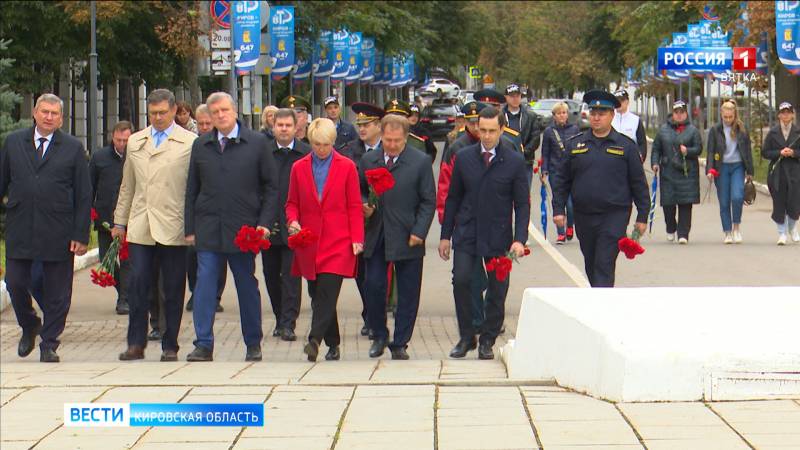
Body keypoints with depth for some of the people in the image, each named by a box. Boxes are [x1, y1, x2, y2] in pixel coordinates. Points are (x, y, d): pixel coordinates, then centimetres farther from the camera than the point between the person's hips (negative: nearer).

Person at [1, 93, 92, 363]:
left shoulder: (73, 148, 2)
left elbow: (84, 195, 1)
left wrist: (80, 235, -5)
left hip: (57, 233, -1)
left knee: (56, 292, 3)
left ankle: (49, 345, 15)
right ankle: (29, 327, 27)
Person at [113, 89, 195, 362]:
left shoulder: (190, 143, 1)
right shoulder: (135, 142, 15)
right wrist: (120, 222, 17)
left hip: (173, 228, -3)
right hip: (140, 227, 3)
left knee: (173, 289, 2)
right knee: (137, 285, -2)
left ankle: (169, 346, 10)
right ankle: (136, 344, 6)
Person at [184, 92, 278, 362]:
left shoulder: (257, 143, 1)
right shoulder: (201, 146, 7)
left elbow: (271, 186, 3)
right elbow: (192, 190, 11)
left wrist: (265, 222, -6)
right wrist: (190, 228, 5)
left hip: (243, 228, -1)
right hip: (208, 228, 1)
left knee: (247, 286, 8)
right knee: (205, 284, -6)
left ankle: (253, 344, 18)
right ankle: (204, 345, -5)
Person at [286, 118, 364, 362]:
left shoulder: (347, 167, 4)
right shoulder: (299, 168, 10)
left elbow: (354, 207, 4)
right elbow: (292, 203, 16)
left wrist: (357, 239, -3)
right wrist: (293, 220, -6)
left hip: (338, 242, -3)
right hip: (309, 242, 3)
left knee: (327, 293, -15)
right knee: (318, 295, 5)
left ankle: (315, 340, -23)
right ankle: (332, 344, 14)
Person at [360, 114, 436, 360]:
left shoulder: (421, 162, -2)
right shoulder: (368, 161, 7)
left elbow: (428, 201, -1)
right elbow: (360, 193, 19)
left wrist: (419, 232, -10)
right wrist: (364, 207, -4)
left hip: (407, 238, -2)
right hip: (376, 236, 2)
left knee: (408, 294, 2)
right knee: (373, 287, -1)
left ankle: (400, 344, 11)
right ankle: (379, 336, 18)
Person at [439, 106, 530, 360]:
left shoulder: (515, 162, -2)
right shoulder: (464, 158, 4)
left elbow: (522, 204, -1)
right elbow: (453, 198, 10)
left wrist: (520, 239, -11)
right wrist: (446, 235, 7)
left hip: (498, 236, -1)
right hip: (466, 233, 1)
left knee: (497, 290, 2)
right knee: (461, 280, -13)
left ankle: (487, 341, 16)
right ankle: (466, 337, 2)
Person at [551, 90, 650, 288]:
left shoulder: (626, 146, 1)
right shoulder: (575, 144, 7)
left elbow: (639, 183, 3)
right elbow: (561, 180, 10)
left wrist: (642, 216, 1)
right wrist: (558, 209, 1)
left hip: (614, 217, -4)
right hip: (583, 217, 4)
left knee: (605, 266, -11)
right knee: (591, 266, 14)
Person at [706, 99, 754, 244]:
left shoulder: (741, 129, 4)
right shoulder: (715, 130, 2)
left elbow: (747, 151, 8)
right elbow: (711, 152, 1)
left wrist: (749, 171, 6)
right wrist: (710, 170, -11)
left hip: (737, 167, 0)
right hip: (722, 168, 0)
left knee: (737, 197, -18)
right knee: (724, 202, 1)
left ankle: (736, 227, 2)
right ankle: (727, 232, 10)